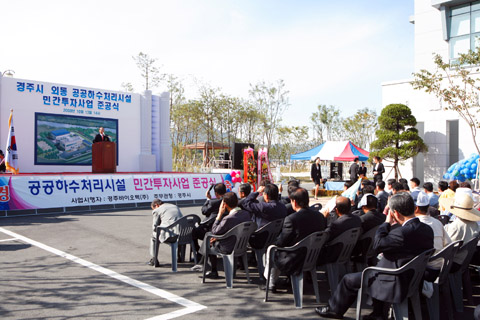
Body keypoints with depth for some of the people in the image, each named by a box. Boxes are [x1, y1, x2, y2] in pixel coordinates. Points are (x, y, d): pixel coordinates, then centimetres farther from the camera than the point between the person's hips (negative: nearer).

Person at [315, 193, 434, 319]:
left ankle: (335, 309, 31)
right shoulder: (427, 229, -1)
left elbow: (377, 245, -19)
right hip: (414, 280, 9)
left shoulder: (403, 232, -30)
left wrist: (387, 223, -9)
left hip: (396, 285, -9)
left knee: (349, 279, 7)